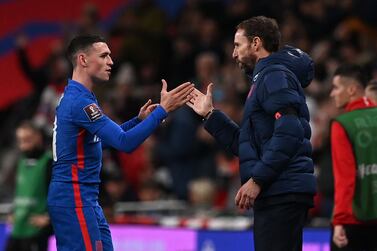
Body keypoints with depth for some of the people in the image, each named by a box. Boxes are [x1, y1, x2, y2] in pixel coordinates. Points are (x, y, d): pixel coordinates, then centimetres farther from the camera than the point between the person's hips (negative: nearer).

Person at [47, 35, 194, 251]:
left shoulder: (74, 98, 15)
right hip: (73, 198, -10)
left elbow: (104, 139, 26)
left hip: (87, 199, 10)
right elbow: (125, 142, -25)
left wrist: (139, 120, 14)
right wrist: (162, 110, -25)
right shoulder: (80, 102, -18)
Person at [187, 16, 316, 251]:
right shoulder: (265, 79, 25)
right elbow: (247, 144, 24)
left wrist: (257, 180, -20)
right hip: (275, 194, 11)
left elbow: (288, 134, -20)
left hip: (282, 193, -11)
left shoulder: (275, 76, -7)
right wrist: (210, 114, 23)